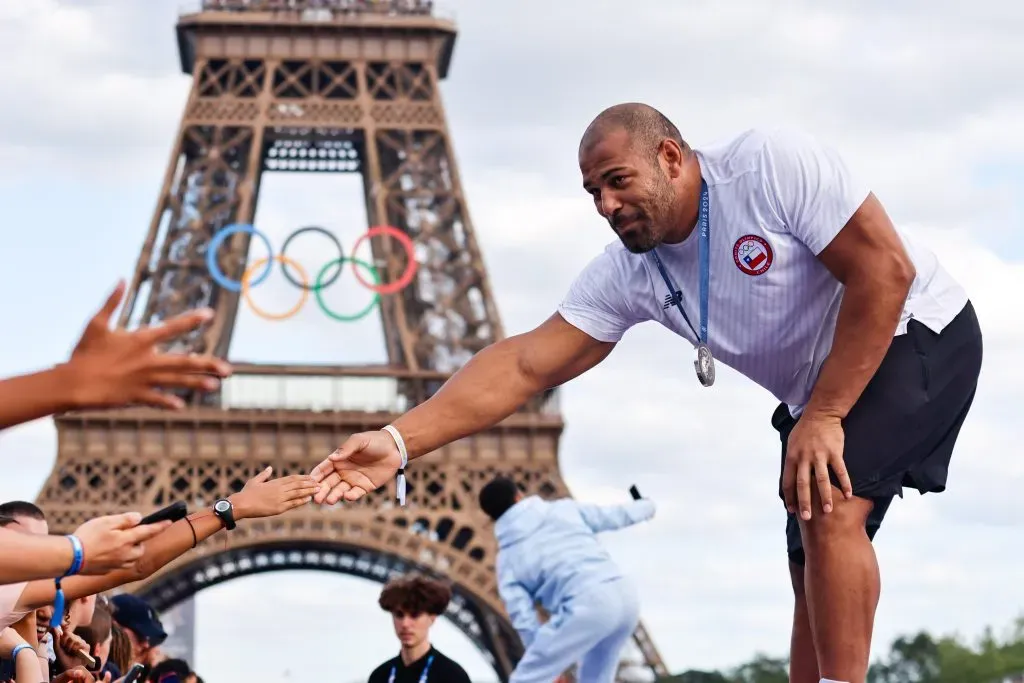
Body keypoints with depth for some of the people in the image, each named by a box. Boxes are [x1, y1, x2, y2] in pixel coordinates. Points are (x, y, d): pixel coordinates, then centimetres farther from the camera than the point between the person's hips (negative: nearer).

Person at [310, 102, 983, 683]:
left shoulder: (773, 163, -25)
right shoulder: (627, 273, -7)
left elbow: (886, 270, -26)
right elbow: (525, 364, -12)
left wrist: (824, 416, -24)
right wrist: (400, 441, -25)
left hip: (917, 334, -7)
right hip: (814, 390, 7)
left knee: (829, 506, -25)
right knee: (814, 572, 4)